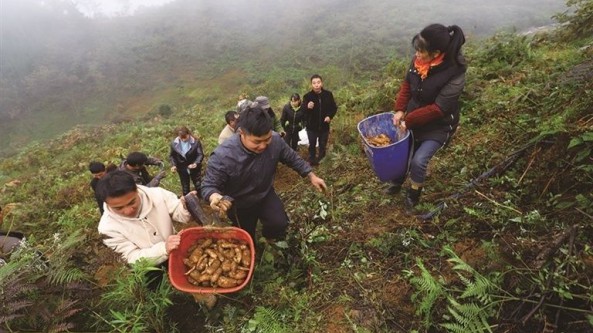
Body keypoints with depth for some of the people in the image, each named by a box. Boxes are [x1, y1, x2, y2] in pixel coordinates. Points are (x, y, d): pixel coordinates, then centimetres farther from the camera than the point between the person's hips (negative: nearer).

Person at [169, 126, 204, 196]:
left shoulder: (195, 142, -19)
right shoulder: (174, 143, -9)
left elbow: (200, 154, -17)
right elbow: (172, 155, 2)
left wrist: (196, 163, -34)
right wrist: (173, 165, -14)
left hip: (194, 168, -2)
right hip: (182, 169, 2)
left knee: (198, 185, 12)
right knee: (185, 188, 18)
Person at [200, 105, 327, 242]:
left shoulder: (275, 140, -25)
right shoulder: (222, 156, -39)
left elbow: (292, 158, -6)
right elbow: (208, 186, -28)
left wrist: (311, 176, -3)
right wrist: (215, 197, -52)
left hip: (265, 195, 2)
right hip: (240, 206, -2)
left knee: (279, 224, -16)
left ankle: (268, 237, 20)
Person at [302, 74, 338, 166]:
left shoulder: (328, 94, -5)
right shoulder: (307, 96, -11)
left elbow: (334, 108, 6)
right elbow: (302, 112, -13)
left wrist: (330, 116, -11)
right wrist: (308, 108, -35)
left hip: (324, 125, 2)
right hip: (311, 126, -1)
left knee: (323, 145, 15)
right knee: (312, 145, 10)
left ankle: (321, 161, 36)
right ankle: (312, 160, 29)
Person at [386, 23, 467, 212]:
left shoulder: (455, 74, -28)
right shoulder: (418, 60, -14)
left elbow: (437, 109, -27)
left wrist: (408, 121, -24)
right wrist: (400, 110, -10)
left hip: (438, 126, -5)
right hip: (413, 118, 5)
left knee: (418, 161, -13)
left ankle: (413, 194, 16)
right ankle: (399, 180, 45)